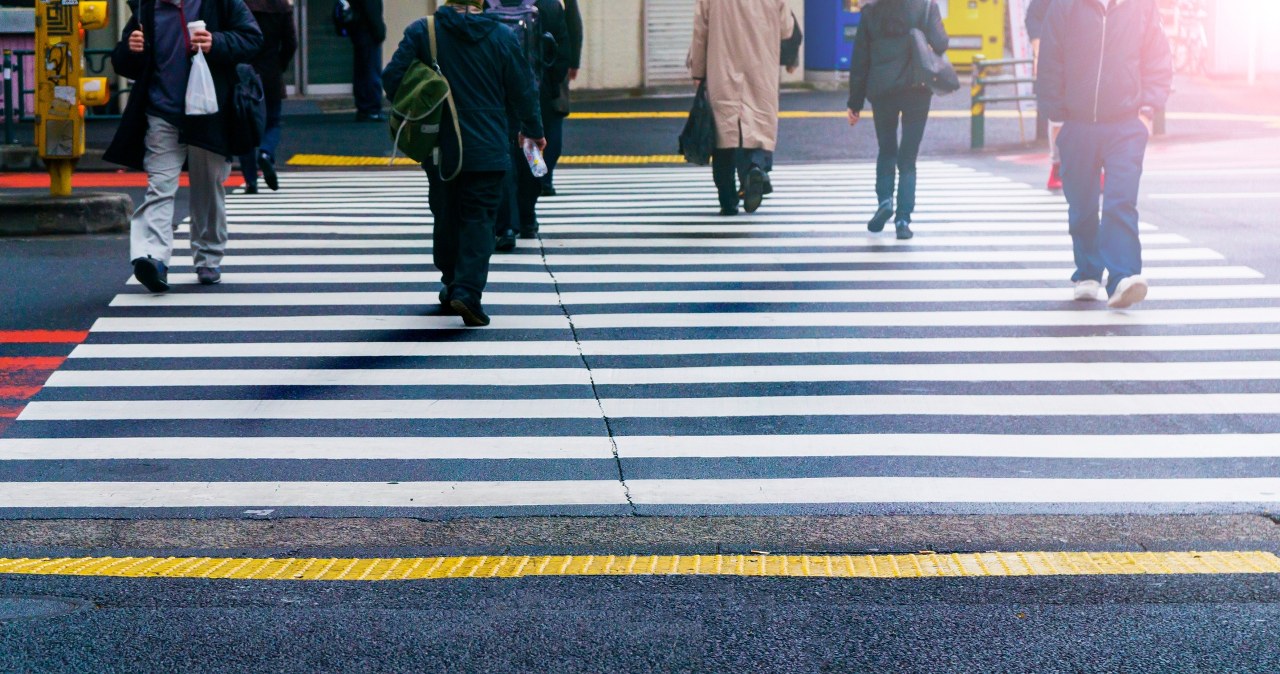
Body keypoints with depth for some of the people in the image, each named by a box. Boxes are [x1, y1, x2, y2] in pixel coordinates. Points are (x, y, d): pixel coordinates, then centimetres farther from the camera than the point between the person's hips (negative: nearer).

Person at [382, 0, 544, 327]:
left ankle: (452, 284, 31)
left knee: (446, 216, 18)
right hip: (488, 151, -1)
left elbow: (393, 77, -9)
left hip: (440, 149, 2)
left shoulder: (421, 31, -5)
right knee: (479, 220, 0)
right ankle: (467, 292, -14)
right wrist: (533, 130, 17)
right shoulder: (503, 37, -5)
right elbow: (523, 90, 1)